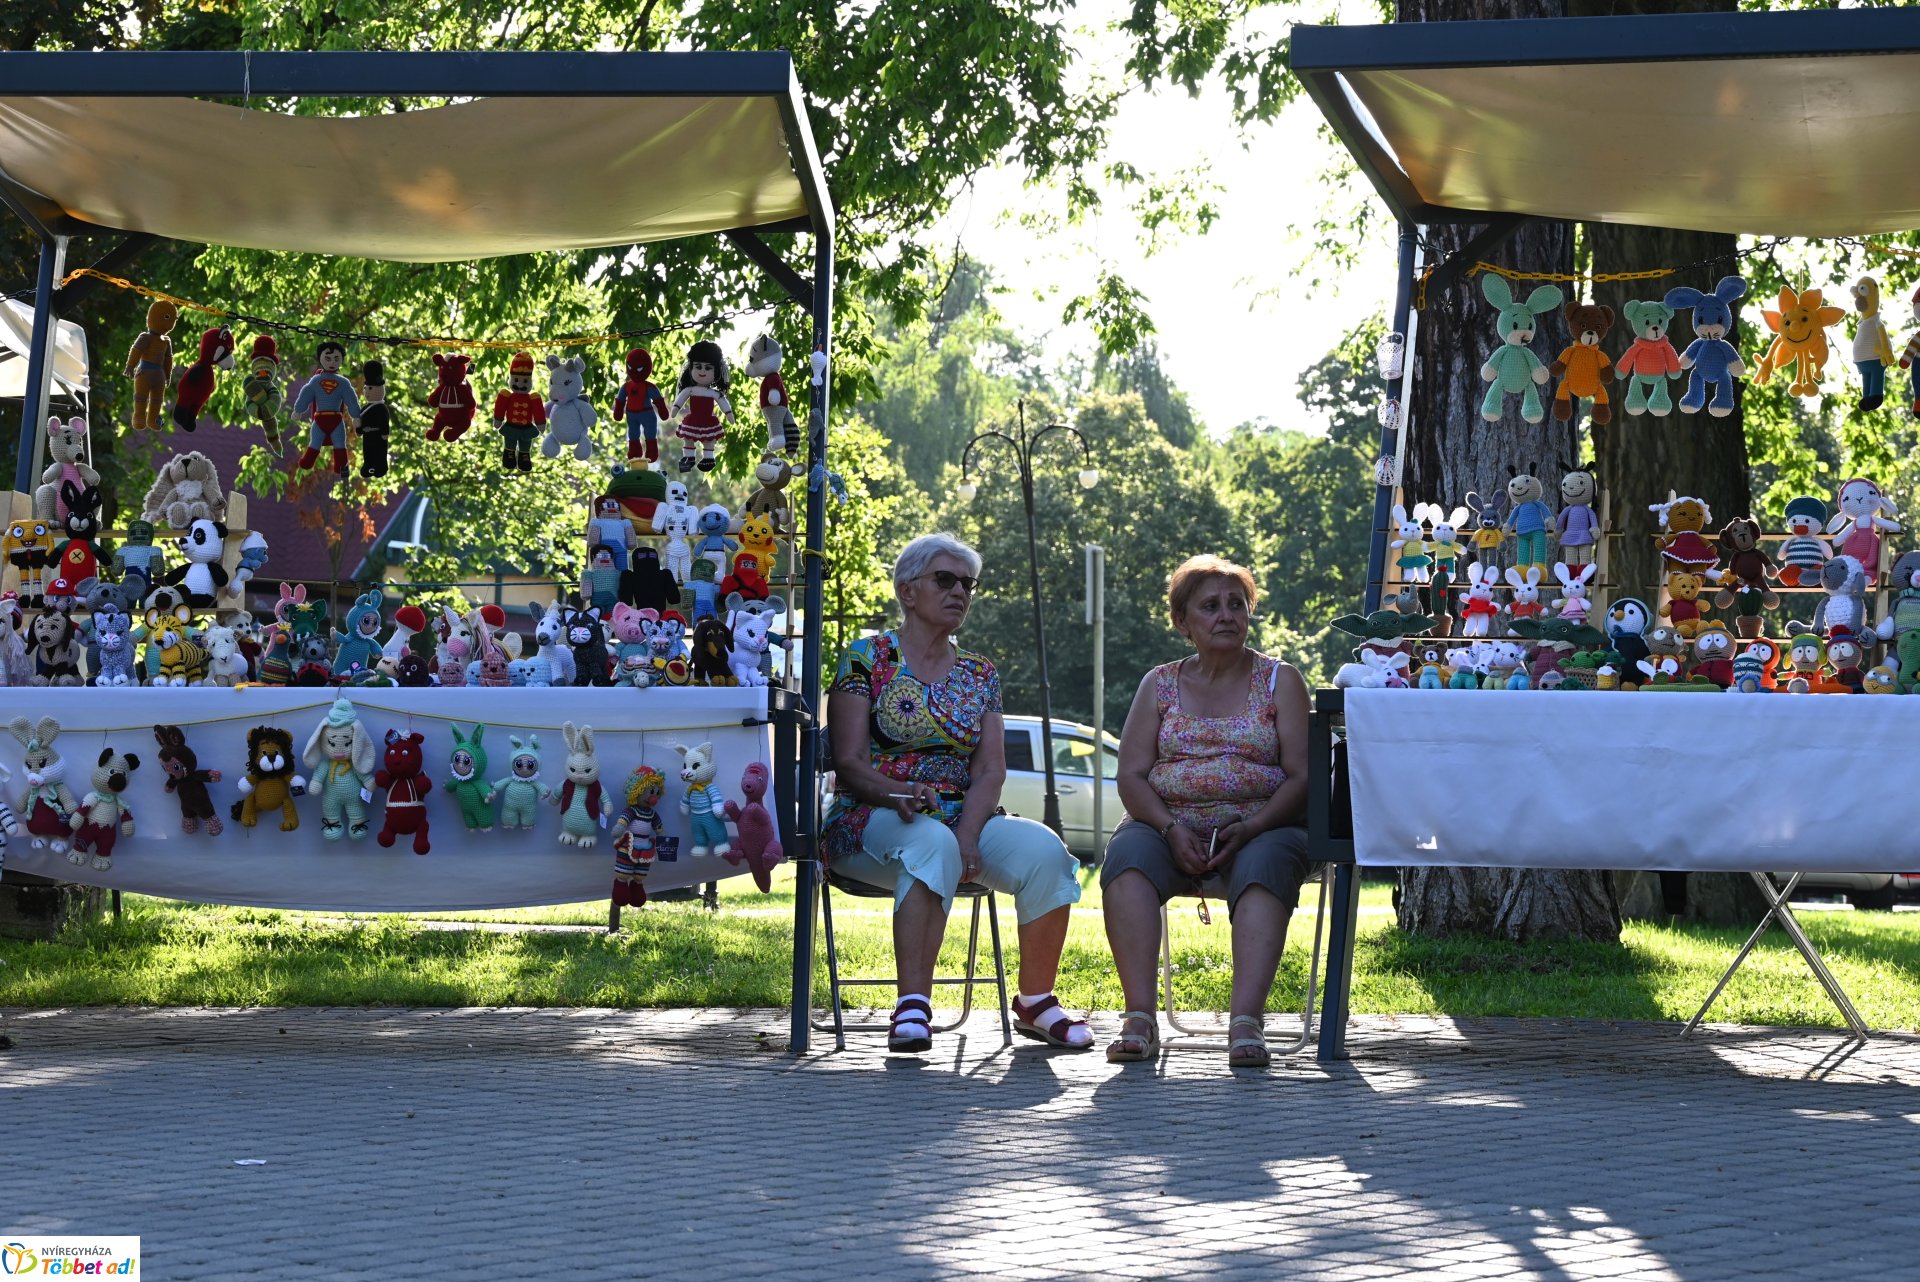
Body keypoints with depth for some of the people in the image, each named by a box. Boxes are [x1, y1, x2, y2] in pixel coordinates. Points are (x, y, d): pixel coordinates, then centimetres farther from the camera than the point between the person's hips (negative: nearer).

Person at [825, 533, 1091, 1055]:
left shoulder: (980, 674, 16)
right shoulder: (867, 659, 3)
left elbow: (990, 770, 5)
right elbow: (849, 764, -5)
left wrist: (969, 832, -15)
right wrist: (900, 793, -26)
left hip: (965, 819, 4)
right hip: (872, 821, -4)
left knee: (1043, 850, -25)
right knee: (933, 842, -40)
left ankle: (1035, 1000, -10)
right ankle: (913, 1006, -40)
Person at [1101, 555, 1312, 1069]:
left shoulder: (1280, 680, 9)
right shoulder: (1160, 684, 14)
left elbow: (1301, 776, -1)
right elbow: (1130, 774, 5)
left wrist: (1250, 829, -18)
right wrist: (1170, 828, -15)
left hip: (1260, 829, -1)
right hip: (1169, 827, 2)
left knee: (1265, 867, -36)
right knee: (1128, 855, -32)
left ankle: (1246, 1022, -47)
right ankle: (1139, 1018, -38)